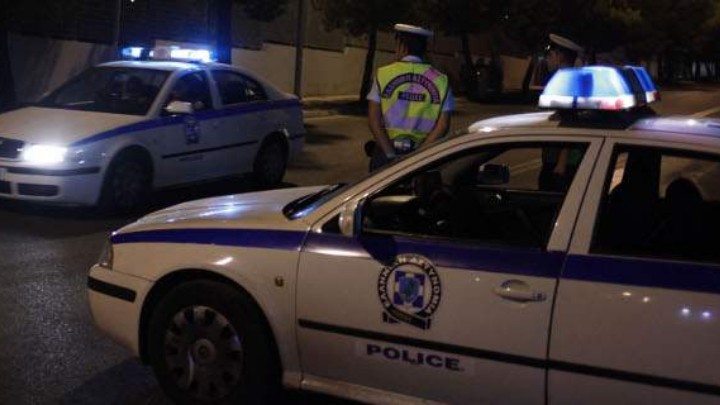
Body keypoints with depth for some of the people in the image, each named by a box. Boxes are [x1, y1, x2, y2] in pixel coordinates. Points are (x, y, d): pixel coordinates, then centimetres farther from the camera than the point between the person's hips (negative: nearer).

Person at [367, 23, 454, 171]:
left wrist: (391, 155, -10)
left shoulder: (384, 74, -2)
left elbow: (373, 119, -8)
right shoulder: (440, 80, 1)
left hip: (386, 151, -1)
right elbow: (443, 125, -5)